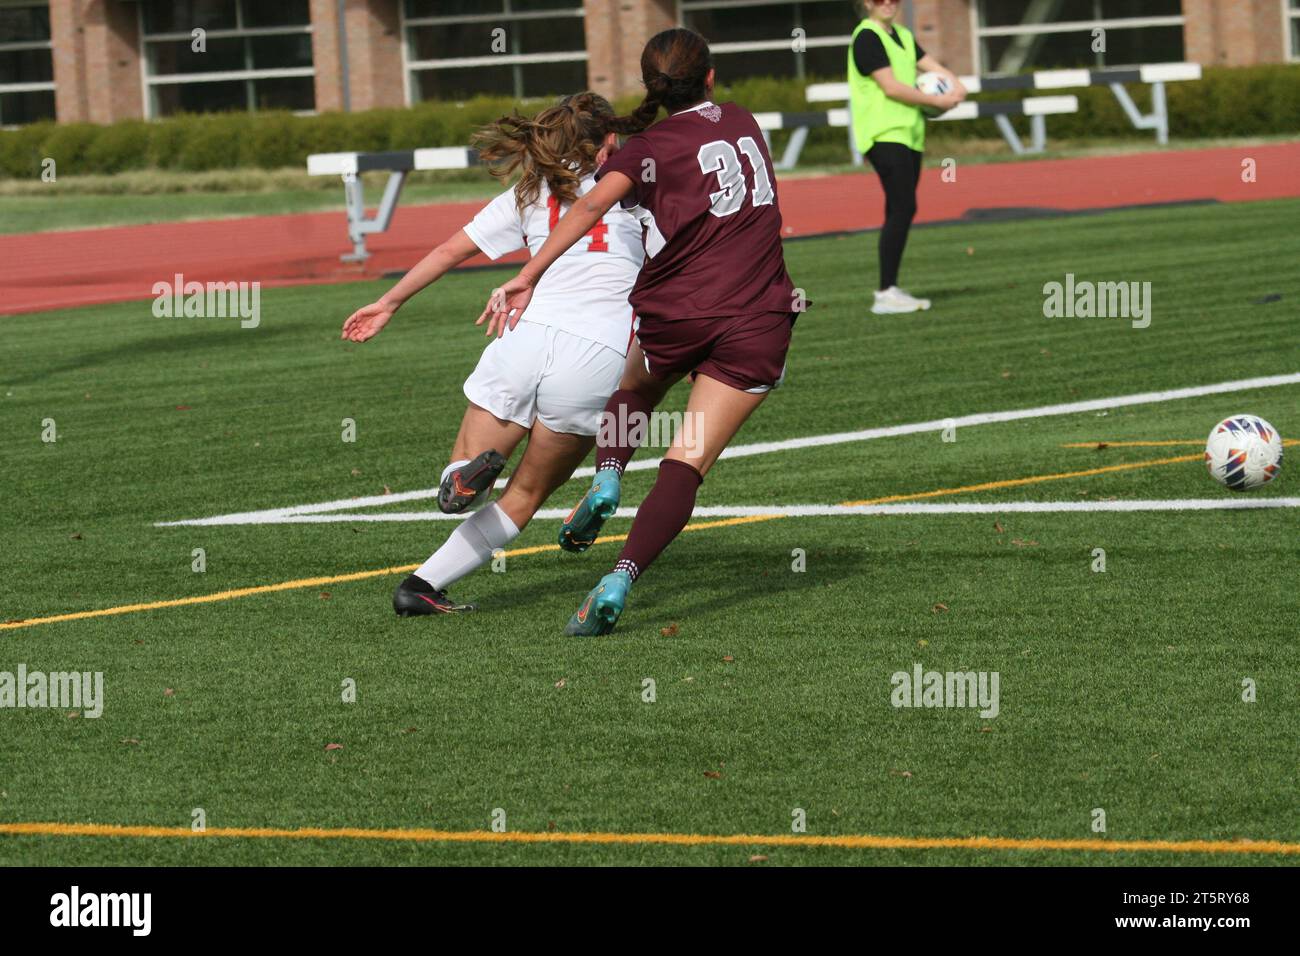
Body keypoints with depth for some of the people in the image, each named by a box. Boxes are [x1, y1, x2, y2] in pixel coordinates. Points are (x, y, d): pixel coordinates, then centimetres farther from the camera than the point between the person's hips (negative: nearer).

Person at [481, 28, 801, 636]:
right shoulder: (742, 123, 13)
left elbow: (593, 205, -15)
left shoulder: (650, 147, 1)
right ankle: (620, 580, -22)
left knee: (637, 382, 34)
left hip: (677, 315, -1)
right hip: (758, 322, 1)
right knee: (686, 465, -5)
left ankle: (606, 479, 10)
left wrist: (527, 278, -19)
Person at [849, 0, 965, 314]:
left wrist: (955, 85, -9)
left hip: (908, 133, 9)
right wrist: (937, 101, -10)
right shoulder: (867, 37, -10)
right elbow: (891, 87, -16)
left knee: (900, 212, 8)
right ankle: (886, 294, -18)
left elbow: (930, 64, 13)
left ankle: (889, 290, 13)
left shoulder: (902, 35, 17)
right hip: (884, 134, -9)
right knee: (903, 208, -16)